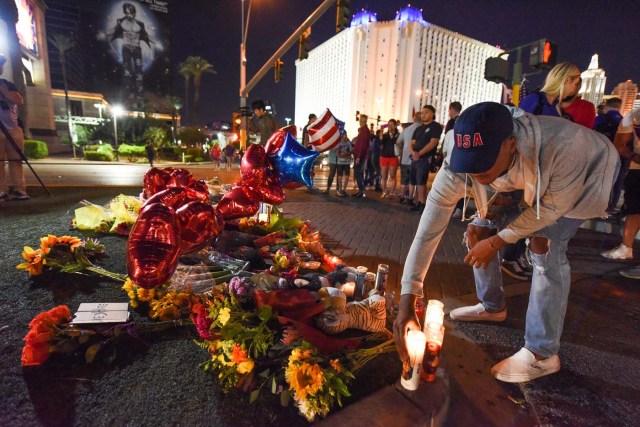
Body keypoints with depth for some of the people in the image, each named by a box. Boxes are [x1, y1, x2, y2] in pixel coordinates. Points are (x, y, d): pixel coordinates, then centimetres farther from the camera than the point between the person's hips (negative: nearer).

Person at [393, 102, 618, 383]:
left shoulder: (561, 144, -44)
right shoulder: (455, 171, -35)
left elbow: (553, 206, -26)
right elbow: (426, 233, -35)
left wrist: (497, 241, -24)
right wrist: (406, 304, -37)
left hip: (585, 177, -4)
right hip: (525, 183, 4)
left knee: (545, 242, -25)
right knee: (478, 231, -5)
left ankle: (542, 354, -11)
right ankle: (492, 307, 20)